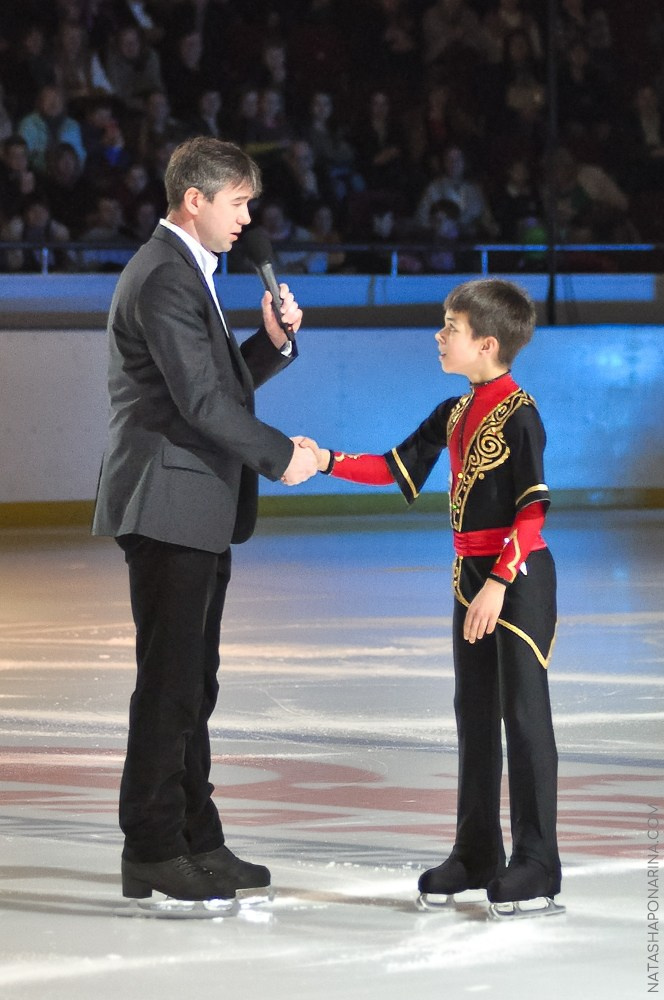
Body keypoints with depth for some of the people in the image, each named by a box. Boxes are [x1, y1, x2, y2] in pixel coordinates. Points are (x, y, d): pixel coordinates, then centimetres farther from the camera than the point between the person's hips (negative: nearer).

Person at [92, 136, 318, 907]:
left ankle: (194, 841, 19)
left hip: (199, 512, 10)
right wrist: (280, 456, -13)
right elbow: (200, 398, -20)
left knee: (192, 684, 13)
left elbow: (221, 381, 21)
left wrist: (272, 343, 5)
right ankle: (152, 852, -3)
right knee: (169, 684, -7)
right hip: (169, 506, -10)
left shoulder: (187, 273, 18)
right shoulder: (163, 278, -15)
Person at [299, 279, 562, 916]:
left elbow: (532, 510, -20)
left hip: (519, 576, -9)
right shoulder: (454, 414, 10)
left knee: (524, 714, -6)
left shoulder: (518, 415, -15)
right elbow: (396, 468, 15)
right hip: (471, 574, 9)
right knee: (474, 714, 13)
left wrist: (498, 582, -25)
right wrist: (327, 460, 5)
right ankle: (476, 856, 22)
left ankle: (536, 865, -2)